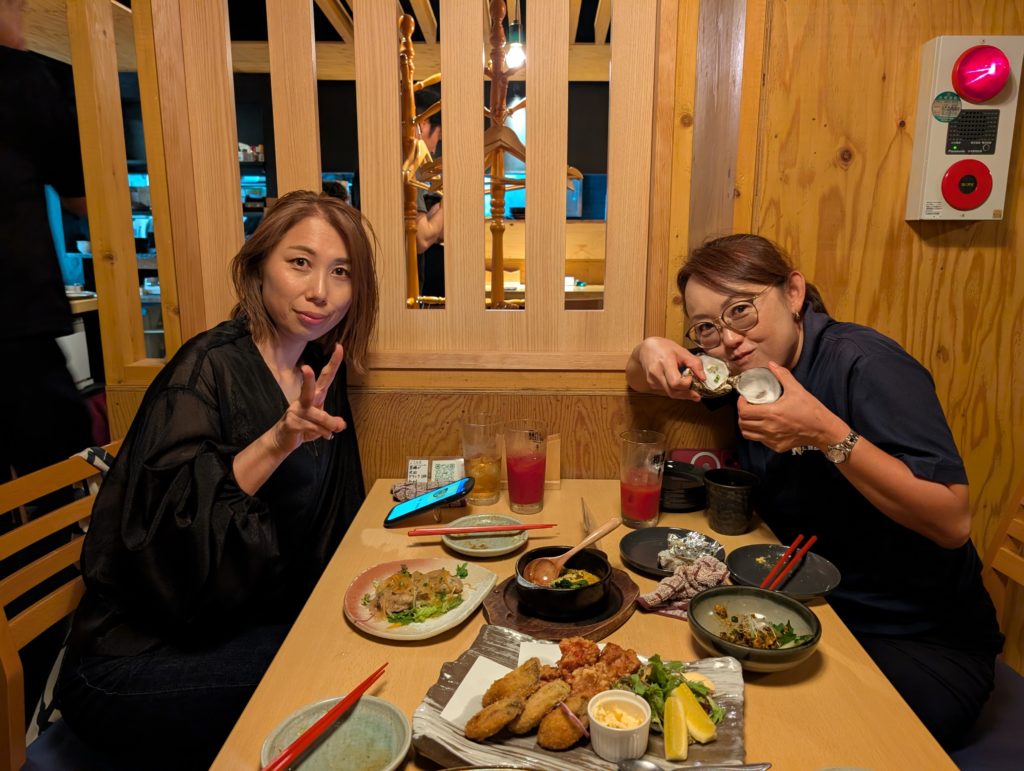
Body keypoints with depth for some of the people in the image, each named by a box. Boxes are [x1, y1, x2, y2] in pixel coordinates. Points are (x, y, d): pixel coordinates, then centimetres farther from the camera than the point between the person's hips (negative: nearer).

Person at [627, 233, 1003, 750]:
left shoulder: (865, 364, -20)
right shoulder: (749, 368, 0)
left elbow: (952, 523, -24)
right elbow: (639, 381, 14)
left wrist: (828, 435, -33)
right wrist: (650, 354, -10)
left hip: (921, 643, -5)